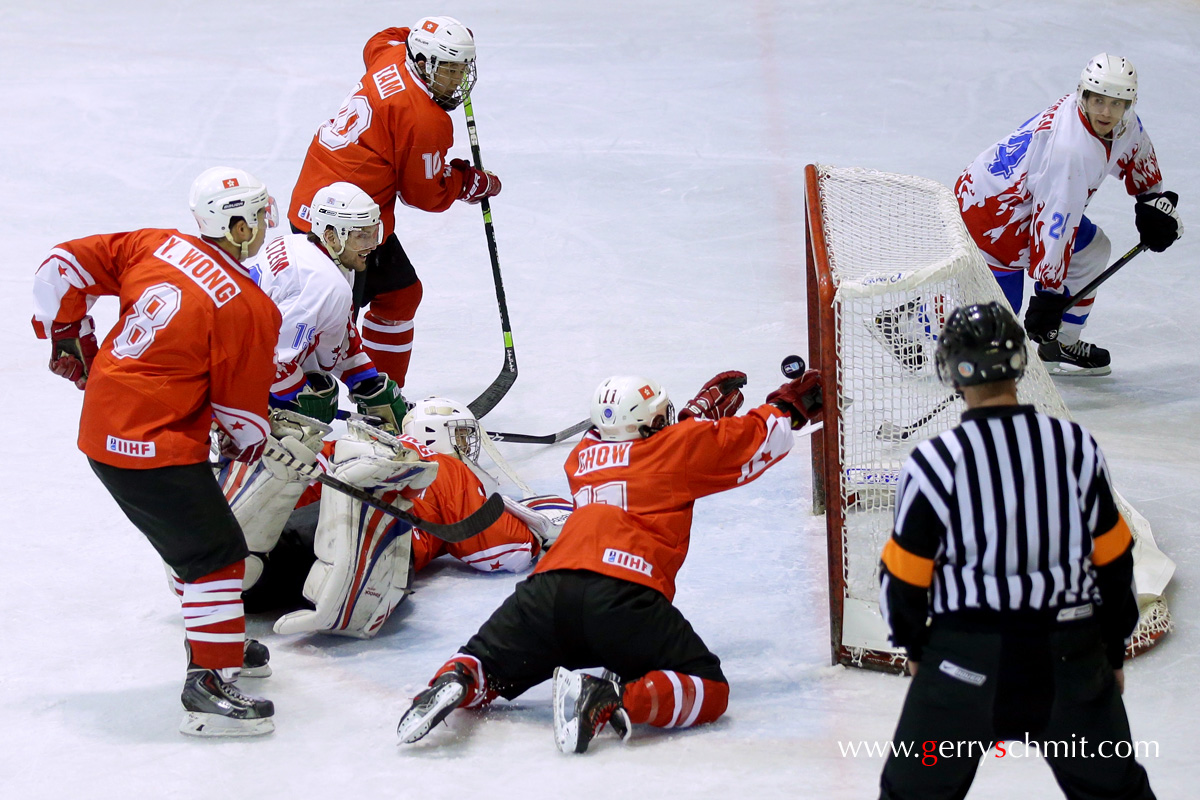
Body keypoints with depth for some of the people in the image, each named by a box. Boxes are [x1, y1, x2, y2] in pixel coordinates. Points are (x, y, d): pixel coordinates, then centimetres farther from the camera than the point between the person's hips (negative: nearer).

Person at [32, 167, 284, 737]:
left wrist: (68, 336, 20)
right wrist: (248, 442, 16)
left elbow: (64, 267, 8)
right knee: (215, 550, -4)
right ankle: (209, 685, -8)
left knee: (196, 535, 24)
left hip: (103, 427, 9)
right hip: (154, 445, -9)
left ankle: (216, 639, 39)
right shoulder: (249, 308, -15)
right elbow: (241, 406, -6)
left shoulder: (156, 246, 4)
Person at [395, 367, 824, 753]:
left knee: (485, 670, 20)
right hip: (627, 595, -4)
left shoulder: (582, 456, 29)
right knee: (709, 691, 2)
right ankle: (611, 699, -23)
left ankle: (455, 682, -17)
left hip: (551, 586, 5)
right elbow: (755, 441, 23)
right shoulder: (681, 445, 15)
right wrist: (787, 405, 42)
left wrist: (699, 414, 53)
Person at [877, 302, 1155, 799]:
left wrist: (914, 647, 15)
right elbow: (1113, 559, 5)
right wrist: (1112, 651, 18)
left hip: (966, 661, -2)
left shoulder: (935, 462, -11)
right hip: (1068, 660, 2)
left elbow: (905, 575, -5)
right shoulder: (1076, 446, -2)